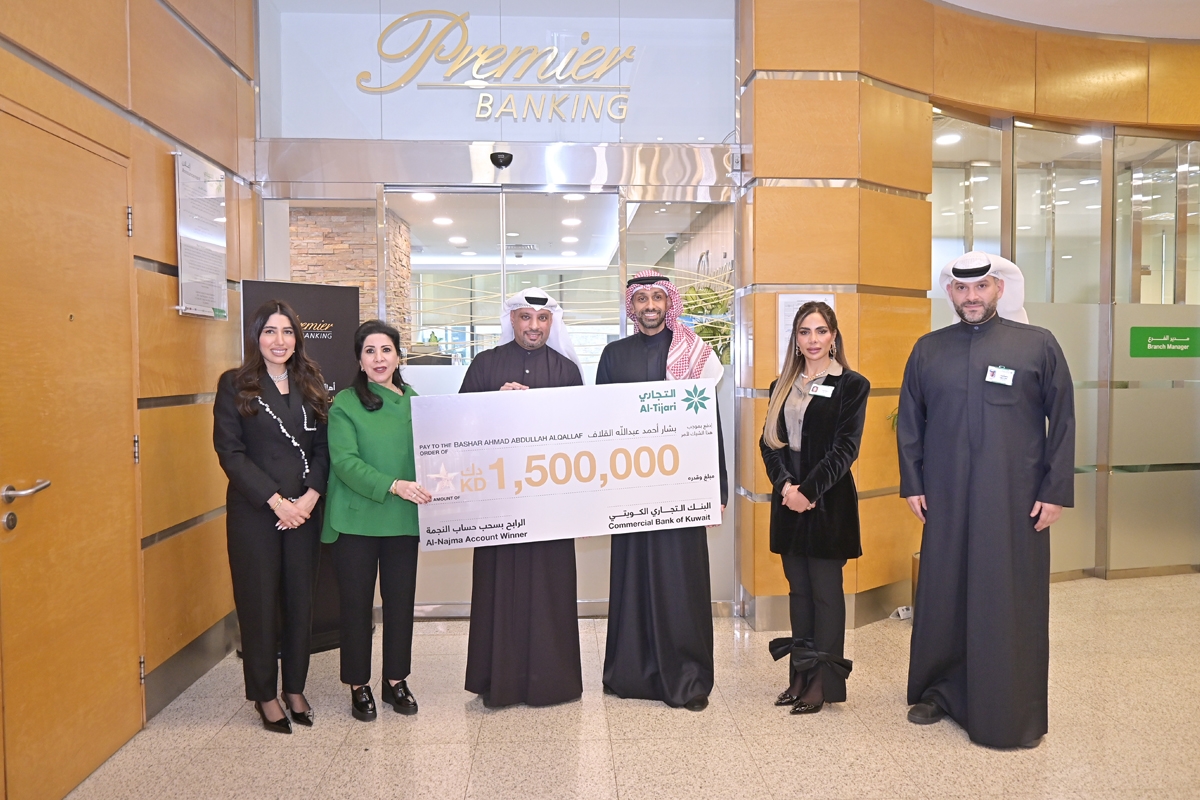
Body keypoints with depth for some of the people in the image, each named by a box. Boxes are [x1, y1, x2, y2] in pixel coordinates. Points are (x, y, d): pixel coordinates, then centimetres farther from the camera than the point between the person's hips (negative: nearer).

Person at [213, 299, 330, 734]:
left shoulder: (310, 385, 9)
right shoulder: (235, 385, -2)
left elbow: (323, 448, 6)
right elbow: (230, 452, -8)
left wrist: (310, 497, -8)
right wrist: (275, 500, -14)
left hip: (304, 510, 3)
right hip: (254, 511, -3)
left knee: (300, 598, 9)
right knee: (259, 600, 5)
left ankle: (295, 688, 25)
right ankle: (264, 694, 21)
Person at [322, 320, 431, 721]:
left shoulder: (414, 401, 8)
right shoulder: (345, 403, -4)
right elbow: (345, 461, -14)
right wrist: (394, 485, -24)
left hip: (403, 519, 4)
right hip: (356, 518, -3)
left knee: (401, 599, 10)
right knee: (357, 602, 6)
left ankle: (396, 680, 27)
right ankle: (359, 685, 22)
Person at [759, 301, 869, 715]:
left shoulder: (851, 385, -3)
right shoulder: (782, 387, 12)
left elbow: (845, 449, -10)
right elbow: (769, 442, 5)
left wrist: (808, 490, -16)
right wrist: (785, 485, -12)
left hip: (828, 504, -5)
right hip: (788, 501, 5)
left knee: (826, 591, 2)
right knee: (798, 590, 11)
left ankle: (824, 681, 12)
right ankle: (801, 675, 20)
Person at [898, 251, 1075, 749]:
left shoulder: (1038, 345, 1)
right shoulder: (928, 350, 7)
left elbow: (1062, 422, 2)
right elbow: (909, 422, 10)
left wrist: (1056, 491, -3)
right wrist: (912, 483, 3)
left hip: (1016, 500, -2)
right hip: (944, 501, 2)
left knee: (1012, 604, 4)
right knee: (942, 596, 10)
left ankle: (1016, 715, 19)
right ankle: (939, 692, 27)